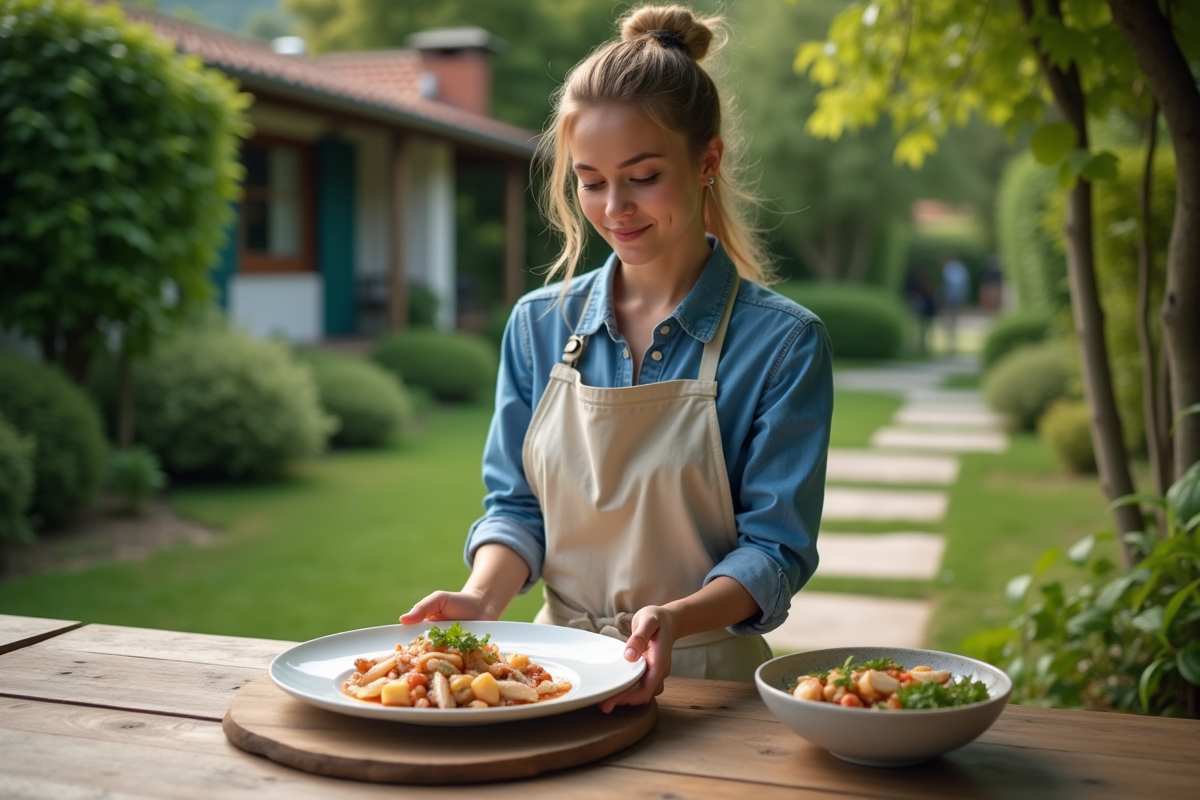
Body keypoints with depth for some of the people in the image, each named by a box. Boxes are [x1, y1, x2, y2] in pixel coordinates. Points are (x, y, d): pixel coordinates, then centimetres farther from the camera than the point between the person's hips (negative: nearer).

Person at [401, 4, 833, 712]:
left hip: (705, 680, -2)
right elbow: (516, 503, 10)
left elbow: (775, 547, -6)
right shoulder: (539, 325, 6)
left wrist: (677, 618, -25)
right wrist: (483, 598, -11)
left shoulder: (784, 342, -5)